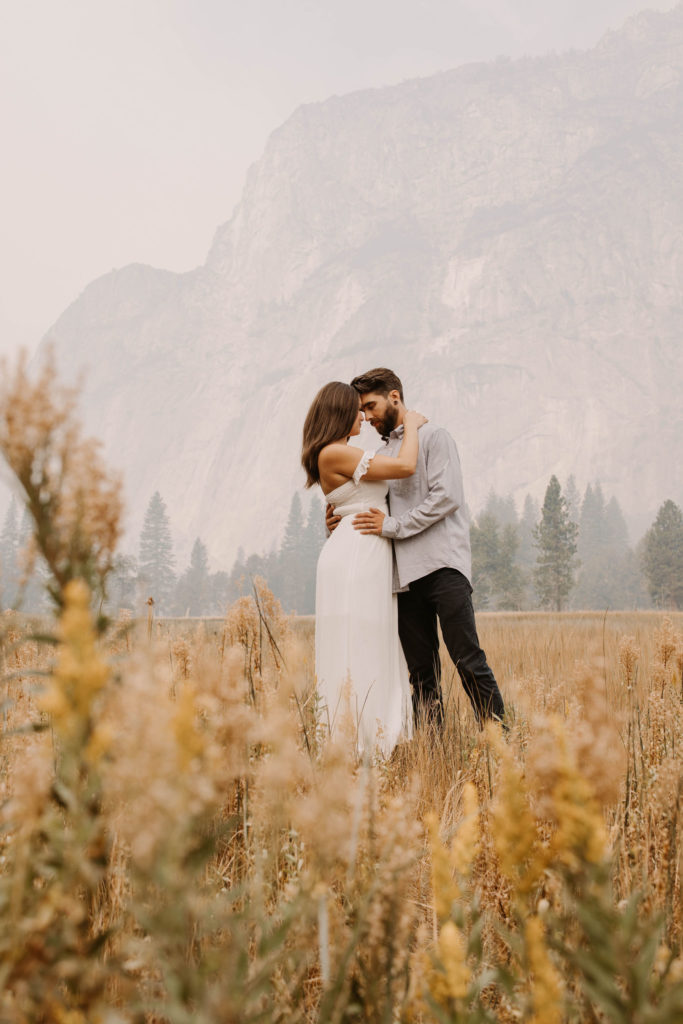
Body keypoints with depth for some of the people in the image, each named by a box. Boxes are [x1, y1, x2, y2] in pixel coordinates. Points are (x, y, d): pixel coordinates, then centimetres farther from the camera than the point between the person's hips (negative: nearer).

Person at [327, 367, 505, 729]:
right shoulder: (384, 452, 24)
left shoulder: (432, 436, 3)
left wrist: (393, 525, -12)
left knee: (468, 661, -10)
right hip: (405, 575, 7)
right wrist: (344, 519, 5)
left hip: (442, 564, -7)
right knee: (421, 672, 5)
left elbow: (446, 497, -10)